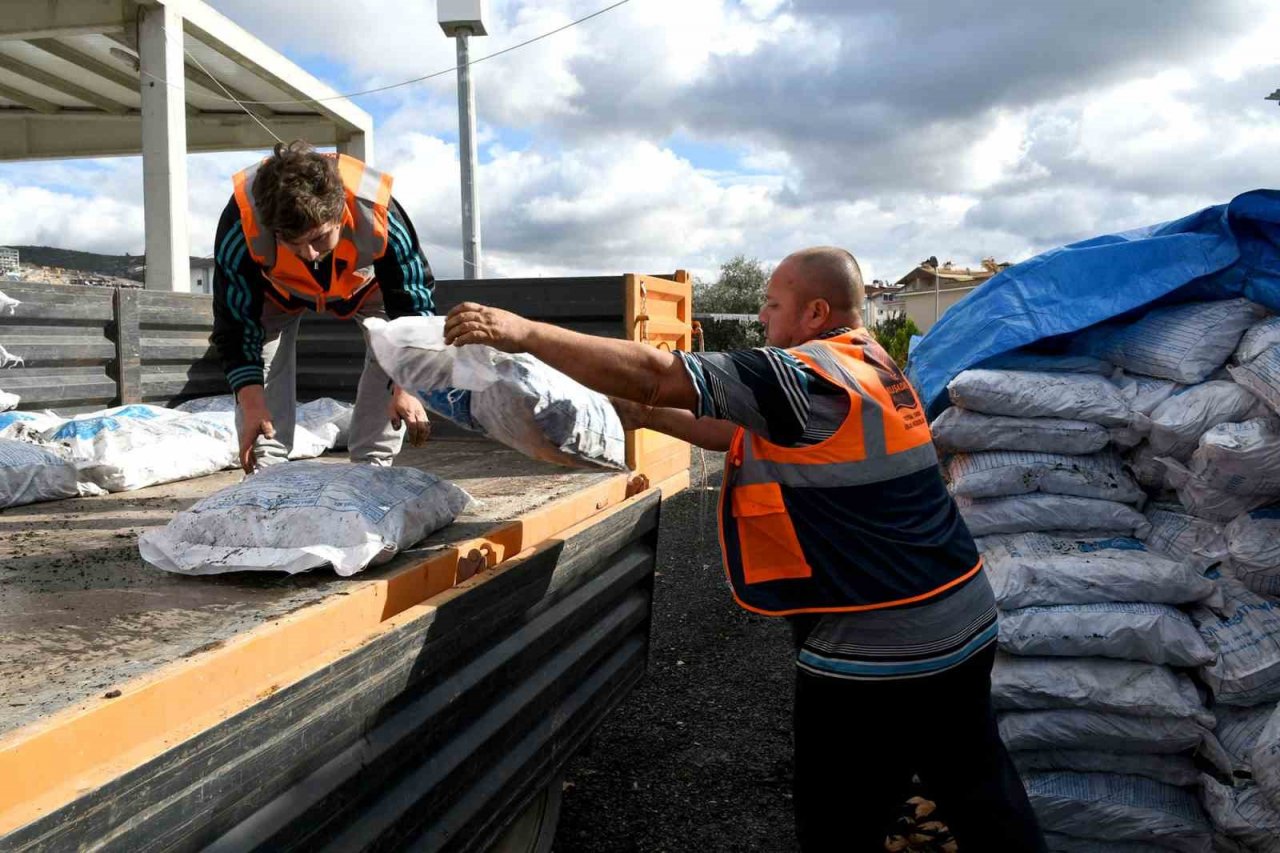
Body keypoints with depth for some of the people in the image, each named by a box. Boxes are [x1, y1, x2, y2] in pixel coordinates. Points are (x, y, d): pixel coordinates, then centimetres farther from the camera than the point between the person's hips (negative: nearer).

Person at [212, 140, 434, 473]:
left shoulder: (379, 213, -44)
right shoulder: (241, 221, -42)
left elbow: (413, 303, -31)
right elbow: (236, 323, -31)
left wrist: (406, 387, -40)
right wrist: (252, 403, -38)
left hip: (366, 282, 0)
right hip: (278, 289, 0)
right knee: (259, 369, -17)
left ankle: (373, 468, -7)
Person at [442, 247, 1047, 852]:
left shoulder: (809, 376, -19)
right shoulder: (872, 369, 10)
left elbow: (655, 374, -23)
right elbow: (747, 436, 17)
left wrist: (526, 333, -17)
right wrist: (647, 417, 17)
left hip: (875, 652, -9)